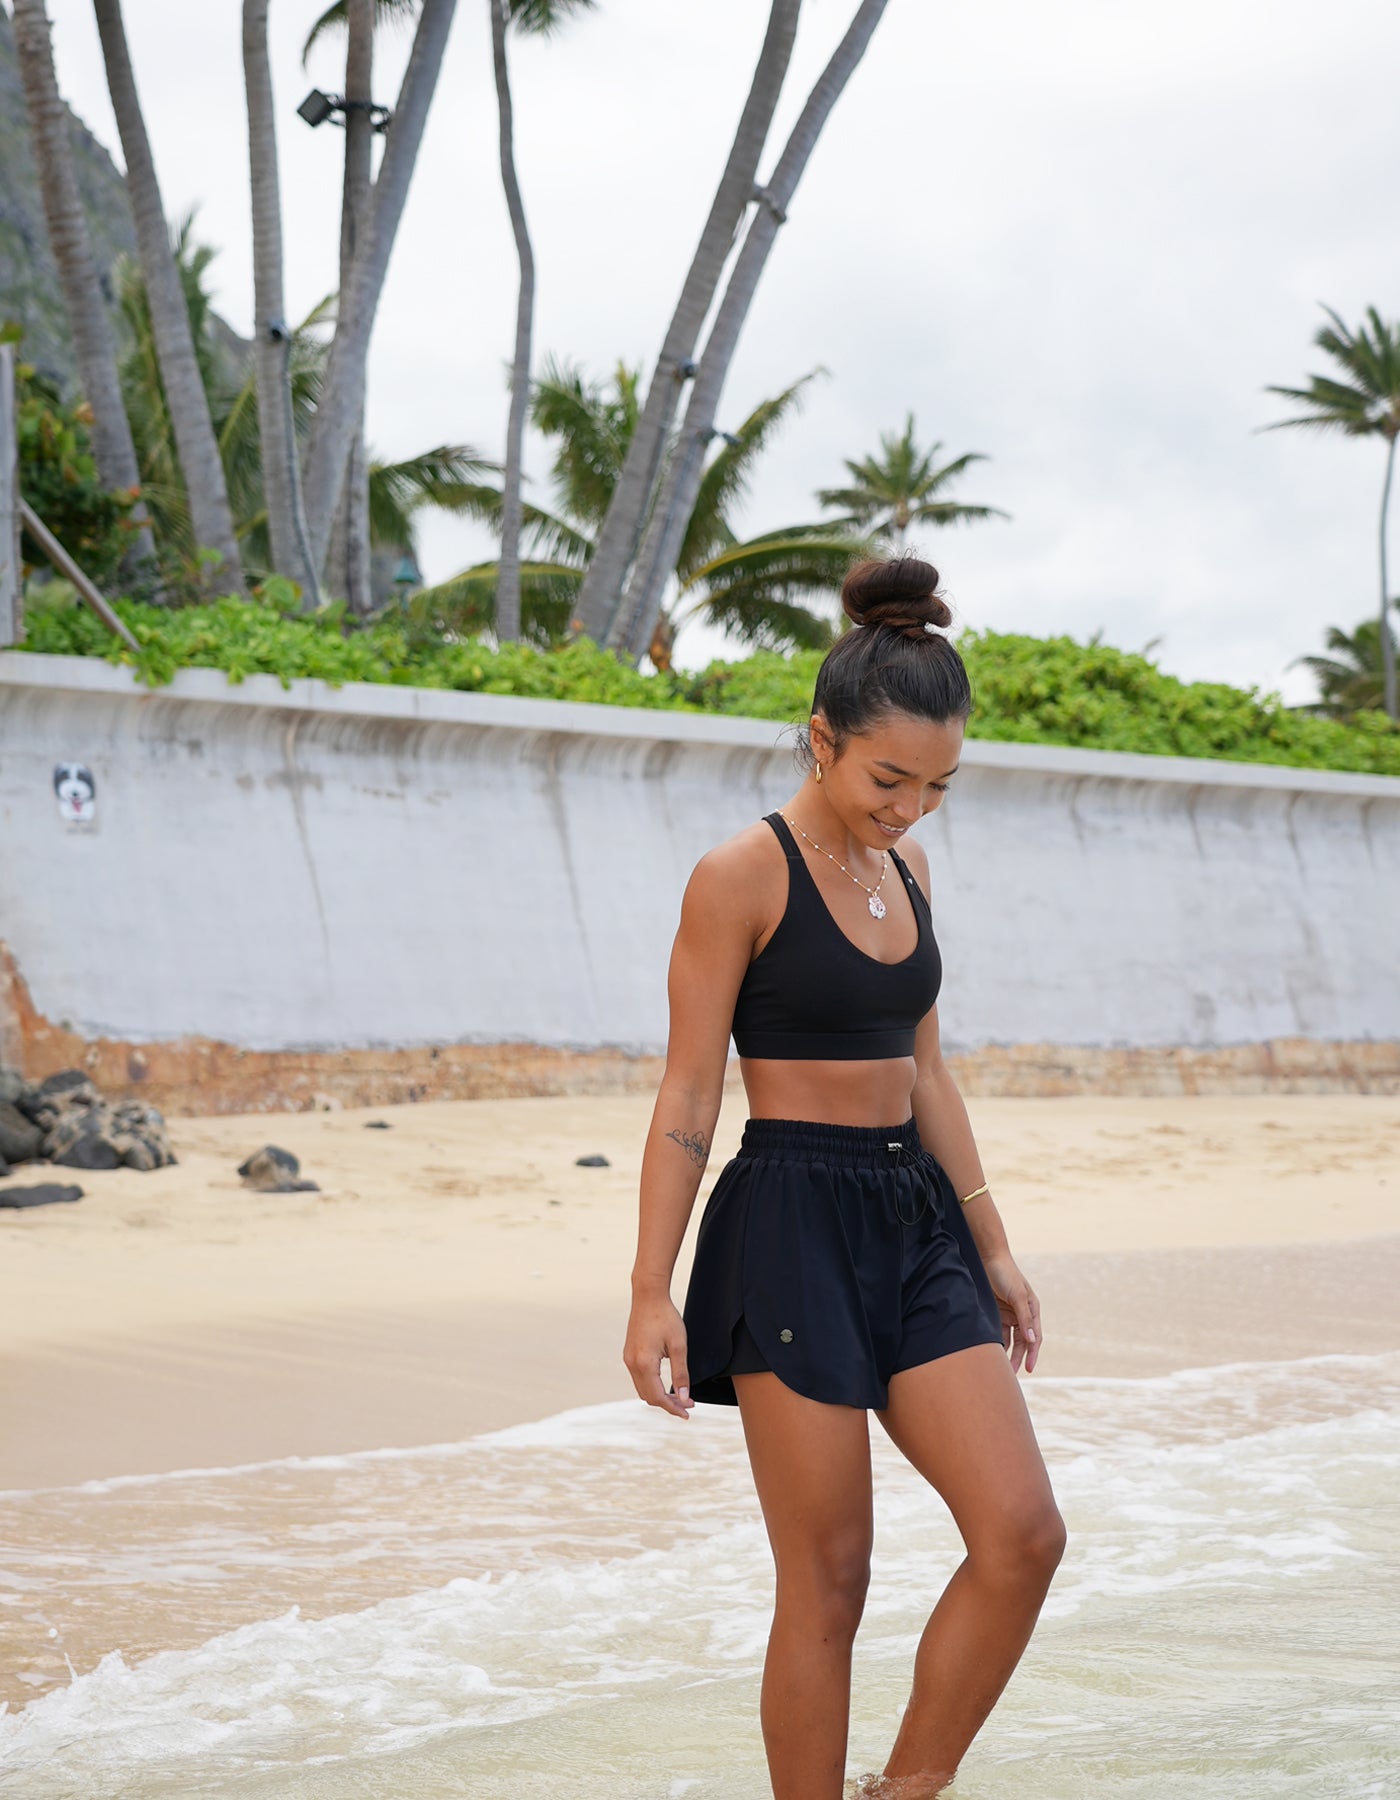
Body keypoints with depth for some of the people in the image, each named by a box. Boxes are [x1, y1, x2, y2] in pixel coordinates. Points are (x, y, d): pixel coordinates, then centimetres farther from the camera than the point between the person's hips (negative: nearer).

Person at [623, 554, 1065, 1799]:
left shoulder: (904, 867, 12)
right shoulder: (742, 875, -9)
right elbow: (688, 1098, -9)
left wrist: (992, 1248, 18)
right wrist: (653, 1294, -11)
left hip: (916, 1223, 7)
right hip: (791, 1224, -7)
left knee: (1024, 1533, -4)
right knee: (829, 1579, -3)